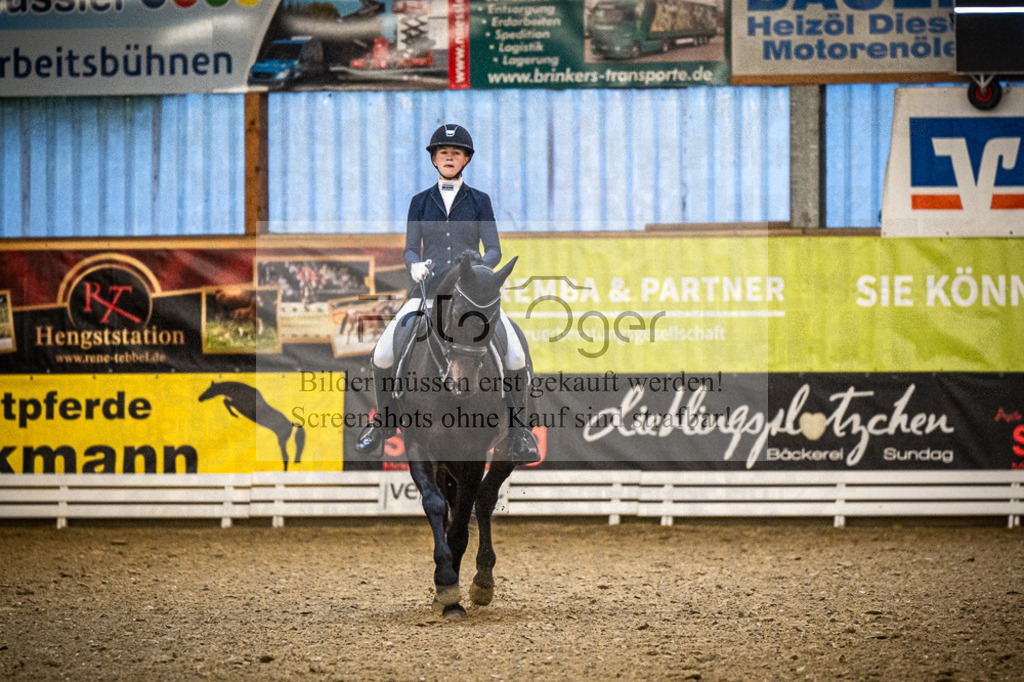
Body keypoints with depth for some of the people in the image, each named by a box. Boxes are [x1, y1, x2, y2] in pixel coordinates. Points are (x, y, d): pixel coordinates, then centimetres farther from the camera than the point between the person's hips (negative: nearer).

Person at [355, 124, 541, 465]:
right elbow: (410, 250, 8)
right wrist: (415, 265, -15)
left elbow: (494, 250, 2)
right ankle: (383, 421, 12)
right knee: (382, 355, -14)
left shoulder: (479, 201, 7)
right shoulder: (420, 202, 10)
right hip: (428, 289, 1)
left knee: (516, 357, -21)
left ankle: (517, 432, -1)